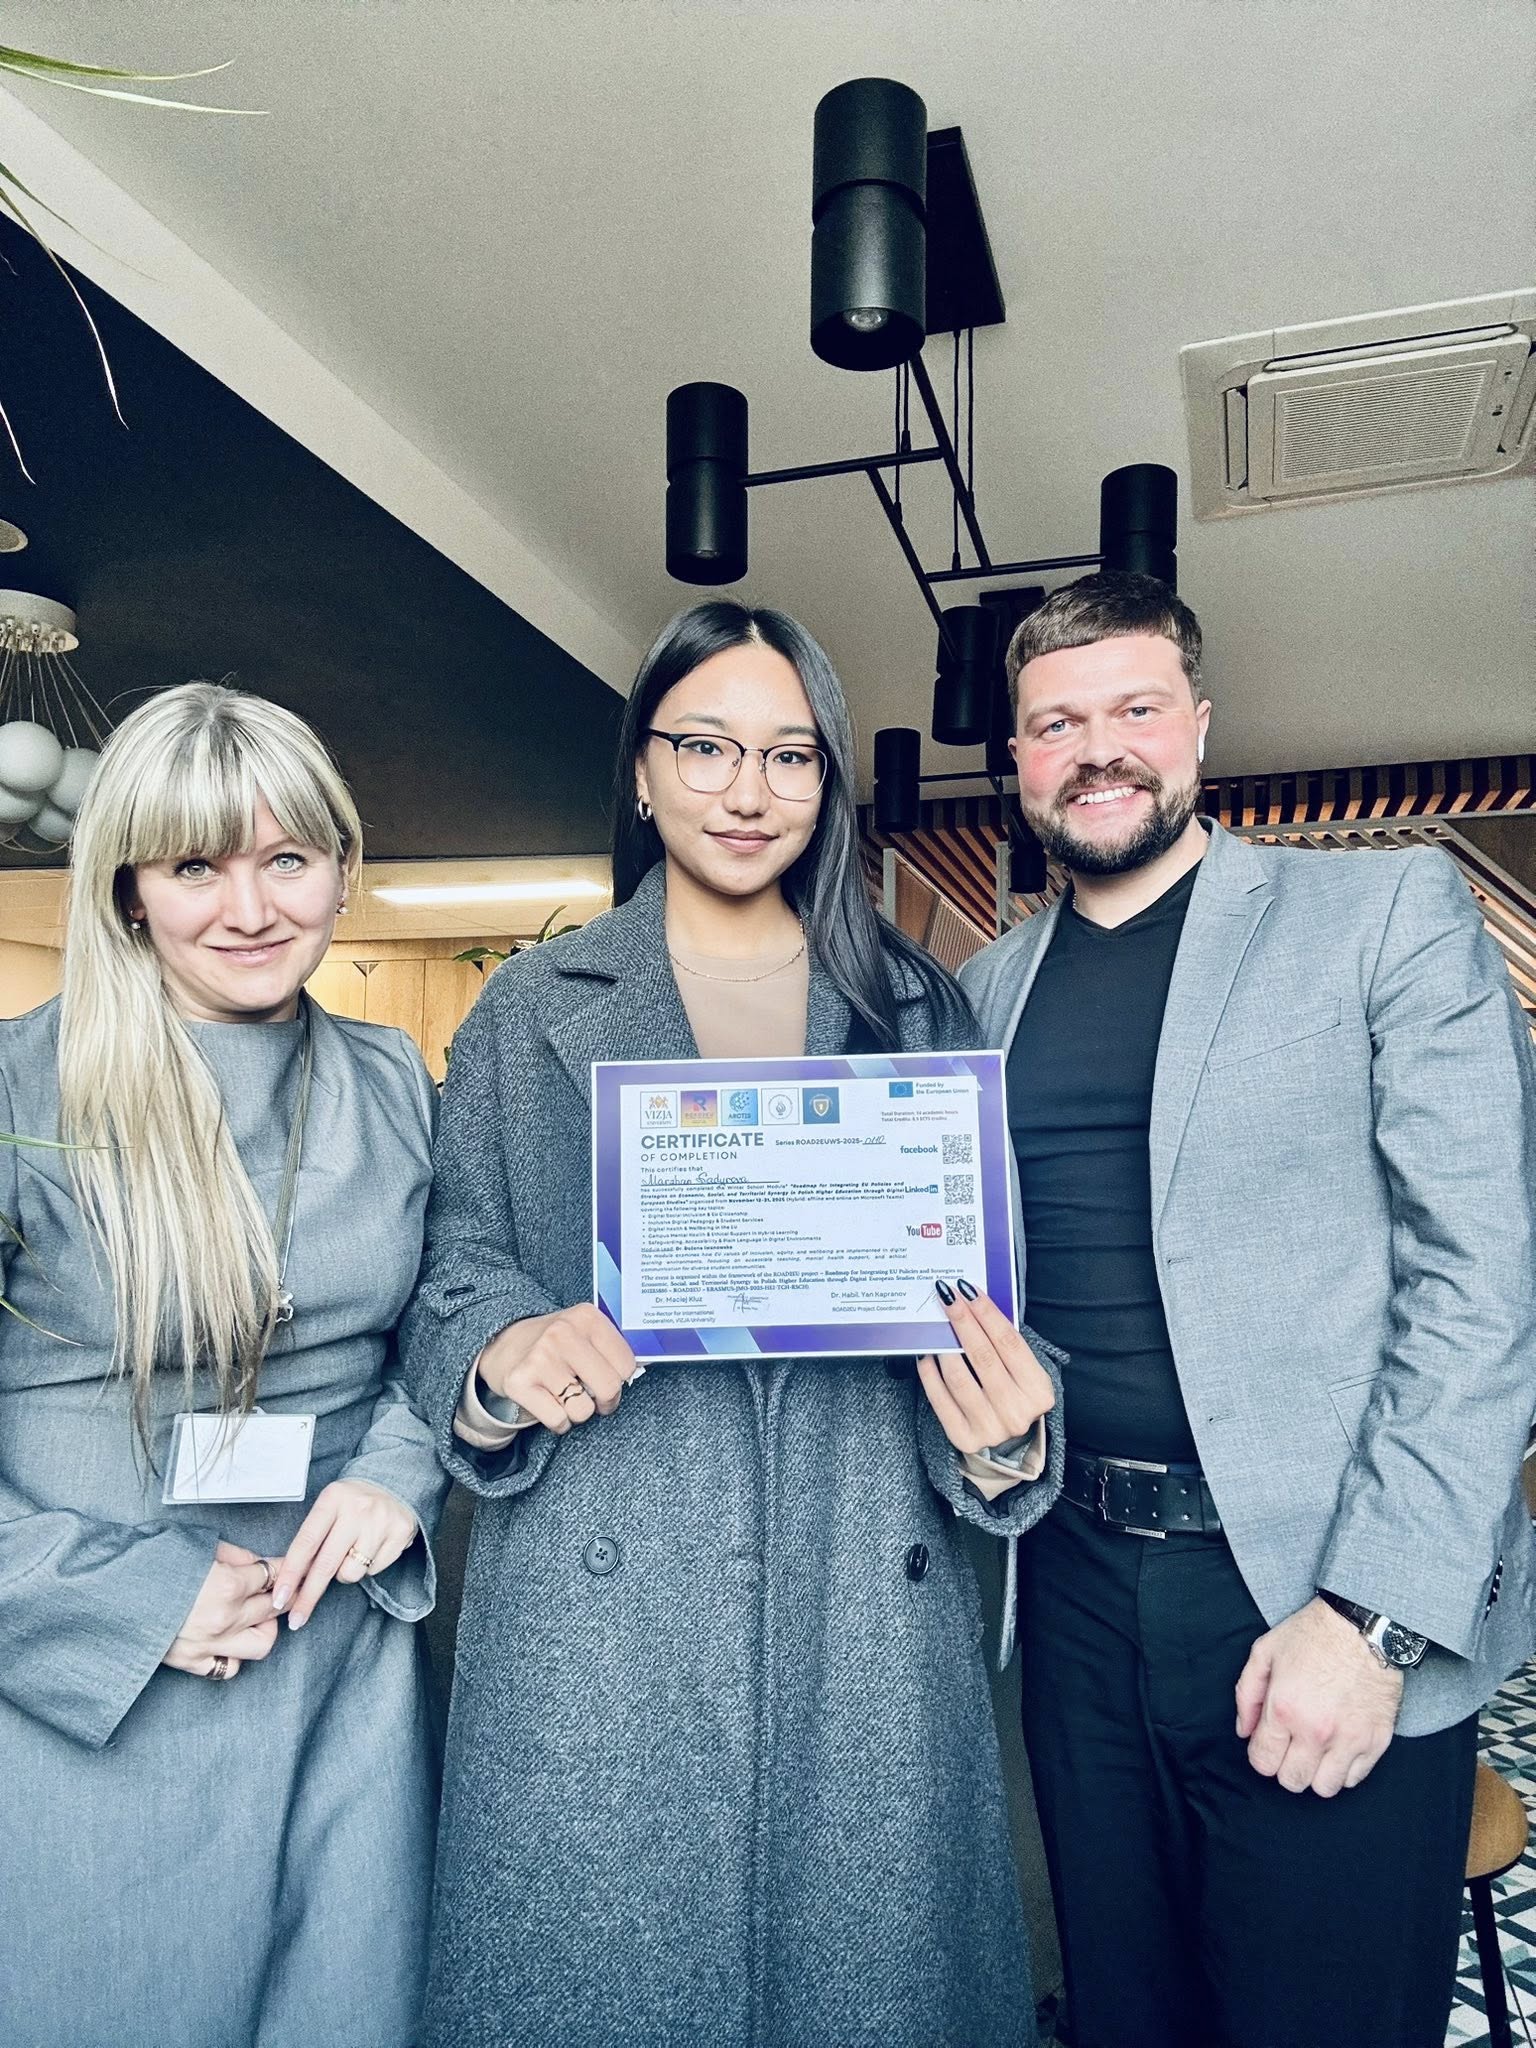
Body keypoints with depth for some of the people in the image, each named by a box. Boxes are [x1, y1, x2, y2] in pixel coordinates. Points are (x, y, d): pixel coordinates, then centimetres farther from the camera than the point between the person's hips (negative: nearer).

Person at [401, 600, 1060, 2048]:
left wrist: (1005, 1429, -10)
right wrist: (504, 1358, -17)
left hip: (863, 1601, 2)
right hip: (598, 1597, -1)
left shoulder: (920, 1006, 7)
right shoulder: (527, 1012, 4)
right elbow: (455, 1268, 4)